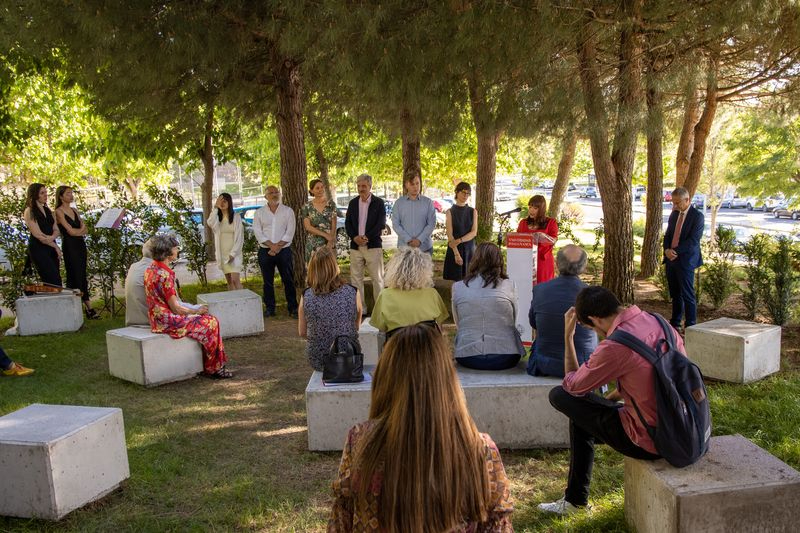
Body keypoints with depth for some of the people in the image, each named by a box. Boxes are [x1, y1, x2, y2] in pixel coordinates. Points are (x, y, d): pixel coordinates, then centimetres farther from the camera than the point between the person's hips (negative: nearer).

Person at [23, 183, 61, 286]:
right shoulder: (29, 212, -4)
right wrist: (56, 246, -6)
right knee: (54, 282, -14)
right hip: (38, 248, -7)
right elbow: (38, 234, -10)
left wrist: (52, 237, -12)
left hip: (51, 248, 7)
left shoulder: (47, 210, 17)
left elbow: (56, 230, 11)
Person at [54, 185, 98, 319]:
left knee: (83, 276, 6)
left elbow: (85, 230, 10)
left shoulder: (74, 210, 16)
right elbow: (70, 231, -12)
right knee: (74, 277, -6)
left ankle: (88, 308, 6)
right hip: (69, 246, -7)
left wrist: (77, 231, -9)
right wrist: (81, 230, 3)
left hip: (81, 245, 7)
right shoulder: (59, 212, -5)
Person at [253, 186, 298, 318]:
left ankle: (293, 308, 6)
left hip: (284, 250, -1)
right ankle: (269, 308, 15)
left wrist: (278, 246, -13)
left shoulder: (288, 211, 5)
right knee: (267, 281, 6)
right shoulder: (259, 213, 7)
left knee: (288, 280, 0)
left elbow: (290, 232, -3)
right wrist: (271, 245, -14)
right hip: (265, 251, 1)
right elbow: (258, 232, -2)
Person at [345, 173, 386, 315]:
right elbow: (348, 223, 8)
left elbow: (381, 224, -6)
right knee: (356, 278, 4)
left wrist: (366, 237, -14)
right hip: (355, 246, 4)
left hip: (373, 245, -4)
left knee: (377, 278, -1)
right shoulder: (353, 203, 12)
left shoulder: (378, 203, 1)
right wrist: (354, 237, -9)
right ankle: (359, 308, 11)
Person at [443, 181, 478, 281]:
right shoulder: (450, 212, 0)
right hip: (454, 250, -2)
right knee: (456, 279, -3)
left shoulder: (473, 212, 7)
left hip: (469, 249, 2)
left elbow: (474, 232, -2)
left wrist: (459, 240, -19)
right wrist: (456, 253, -18)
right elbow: (450, 235, -8)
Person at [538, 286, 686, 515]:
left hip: (650, 441, -8)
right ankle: (574, 498, 34)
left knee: (559, 396, 4)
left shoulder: (615, 347, -25)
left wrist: (568, 336, 0)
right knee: (582, 412, 24)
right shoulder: (658, 321, -1)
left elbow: (571, 385, -6)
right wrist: (612, 397, 19)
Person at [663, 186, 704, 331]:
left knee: (687, 295, -4)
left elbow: (693, 240, -15)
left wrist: (675, 251, -17)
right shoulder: (674, 214, 13)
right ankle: (675, 323, 22)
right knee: (675, 294, 13)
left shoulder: (697, 216, -9)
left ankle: (691, 326, 3)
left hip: (686, 260, -6)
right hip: (671, 259, 7)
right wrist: (667, 250, -5)